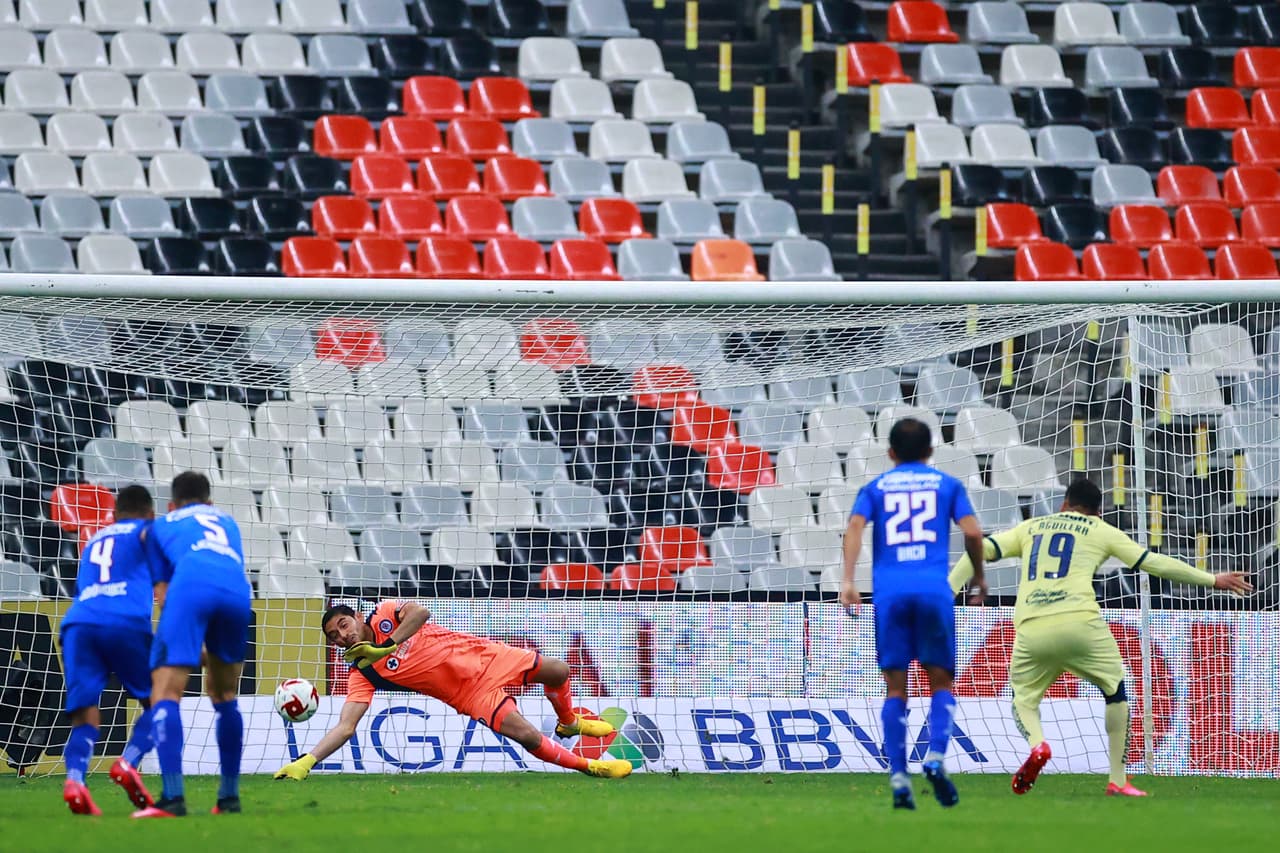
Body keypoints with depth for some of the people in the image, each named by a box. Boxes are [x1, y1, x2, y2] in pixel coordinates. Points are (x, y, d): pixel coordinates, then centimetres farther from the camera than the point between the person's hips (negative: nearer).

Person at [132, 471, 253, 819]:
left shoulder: (162, 525, 31)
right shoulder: (226, 521, 40)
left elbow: (163, 591, 26)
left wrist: (192, 653, 28)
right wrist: (214, 658, 44)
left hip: (192, 586, -3)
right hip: (237, 592, 3)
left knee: (165, 693, -6)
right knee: (224, 696, 22)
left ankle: (172, 797, -22)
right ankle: (229, 796, 22)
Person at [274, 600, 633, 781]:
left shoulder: (384, 615, -6)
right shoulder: (362, 676, -10)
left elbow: (419, 612, -26)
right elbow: (345, 727, -16)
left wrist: (387, 644, -32)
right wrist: (305, 763, -27)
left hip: (481, 656, 2)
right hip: (470, 695, -2)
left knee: (556, 671, 6)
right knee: (528, 737, -19)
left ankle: (569, 721, 40)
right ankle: (588, 766, 6)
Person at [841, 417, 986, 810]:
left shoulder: (875, 488, 16)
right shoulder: (947, 485, 14)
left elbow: (854, 527, -1)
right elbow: (972, 531, 3)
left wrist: (848, 581, -8)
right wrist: (978, 575, 18)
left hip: (890, 593, 1)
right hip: (935, 591, -1)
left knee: (895, 688, 5)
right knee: (941, 682, 7)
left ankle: (898, 776, -6)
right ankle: (935, 756, -18)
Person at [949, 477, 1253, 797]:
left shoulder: (1030, 527, 25)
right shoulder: (1100, 531, 18)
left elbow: (980, 551, 15)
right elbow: (1154, 563, 16)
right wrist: (1213, 580, 23)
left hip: (1031, 630, 2)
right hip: (1080, 624, -2)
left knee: (1023, 698, 19)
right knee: (1115, 690, 20)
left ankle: (1037, 744, -15)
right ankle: (1117, 780, 13)